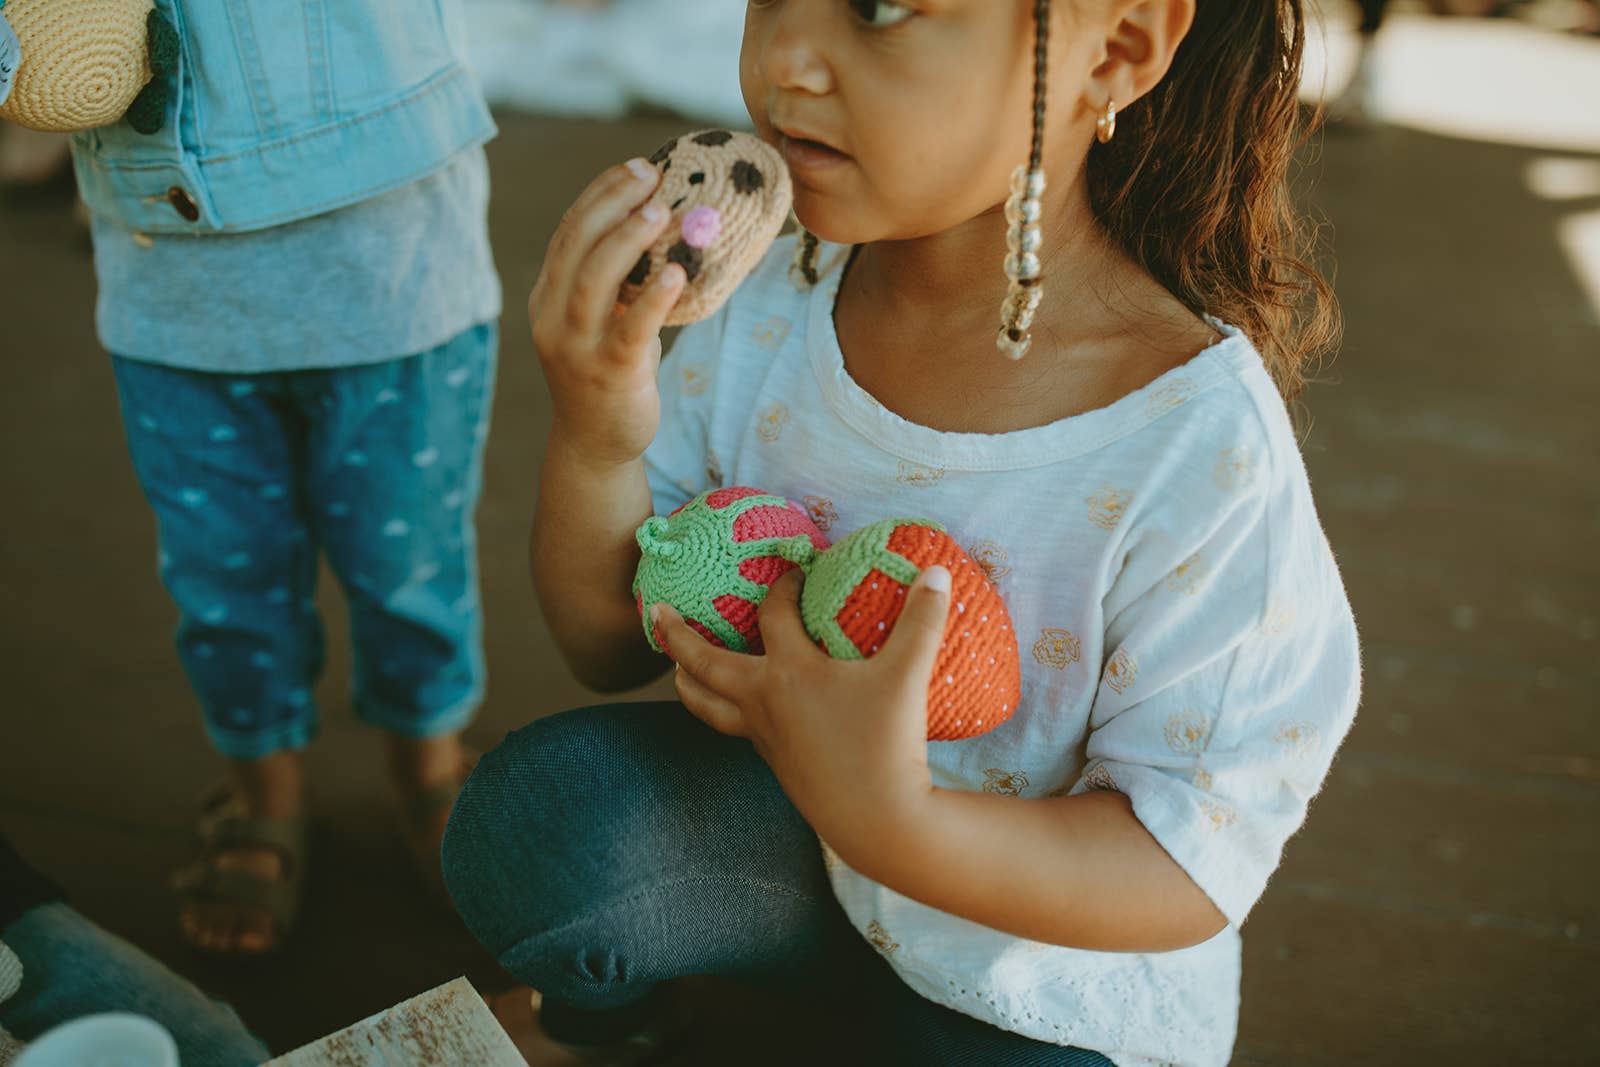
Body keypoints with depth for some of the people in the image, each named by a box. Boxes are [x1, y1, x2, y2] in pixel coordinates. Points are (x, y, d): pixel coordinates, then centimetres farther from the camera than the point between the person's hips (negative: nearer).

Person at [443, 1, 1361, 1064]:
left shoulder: (1203, 452, -29)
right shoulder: (770, 309, -14)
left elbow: (1195, 869, -22)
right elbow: (615, 647, -6)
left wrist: (893, 825, -38)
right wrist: (591, 447, -26)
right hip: (816, 854, 3)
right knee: (538, 811, -20)